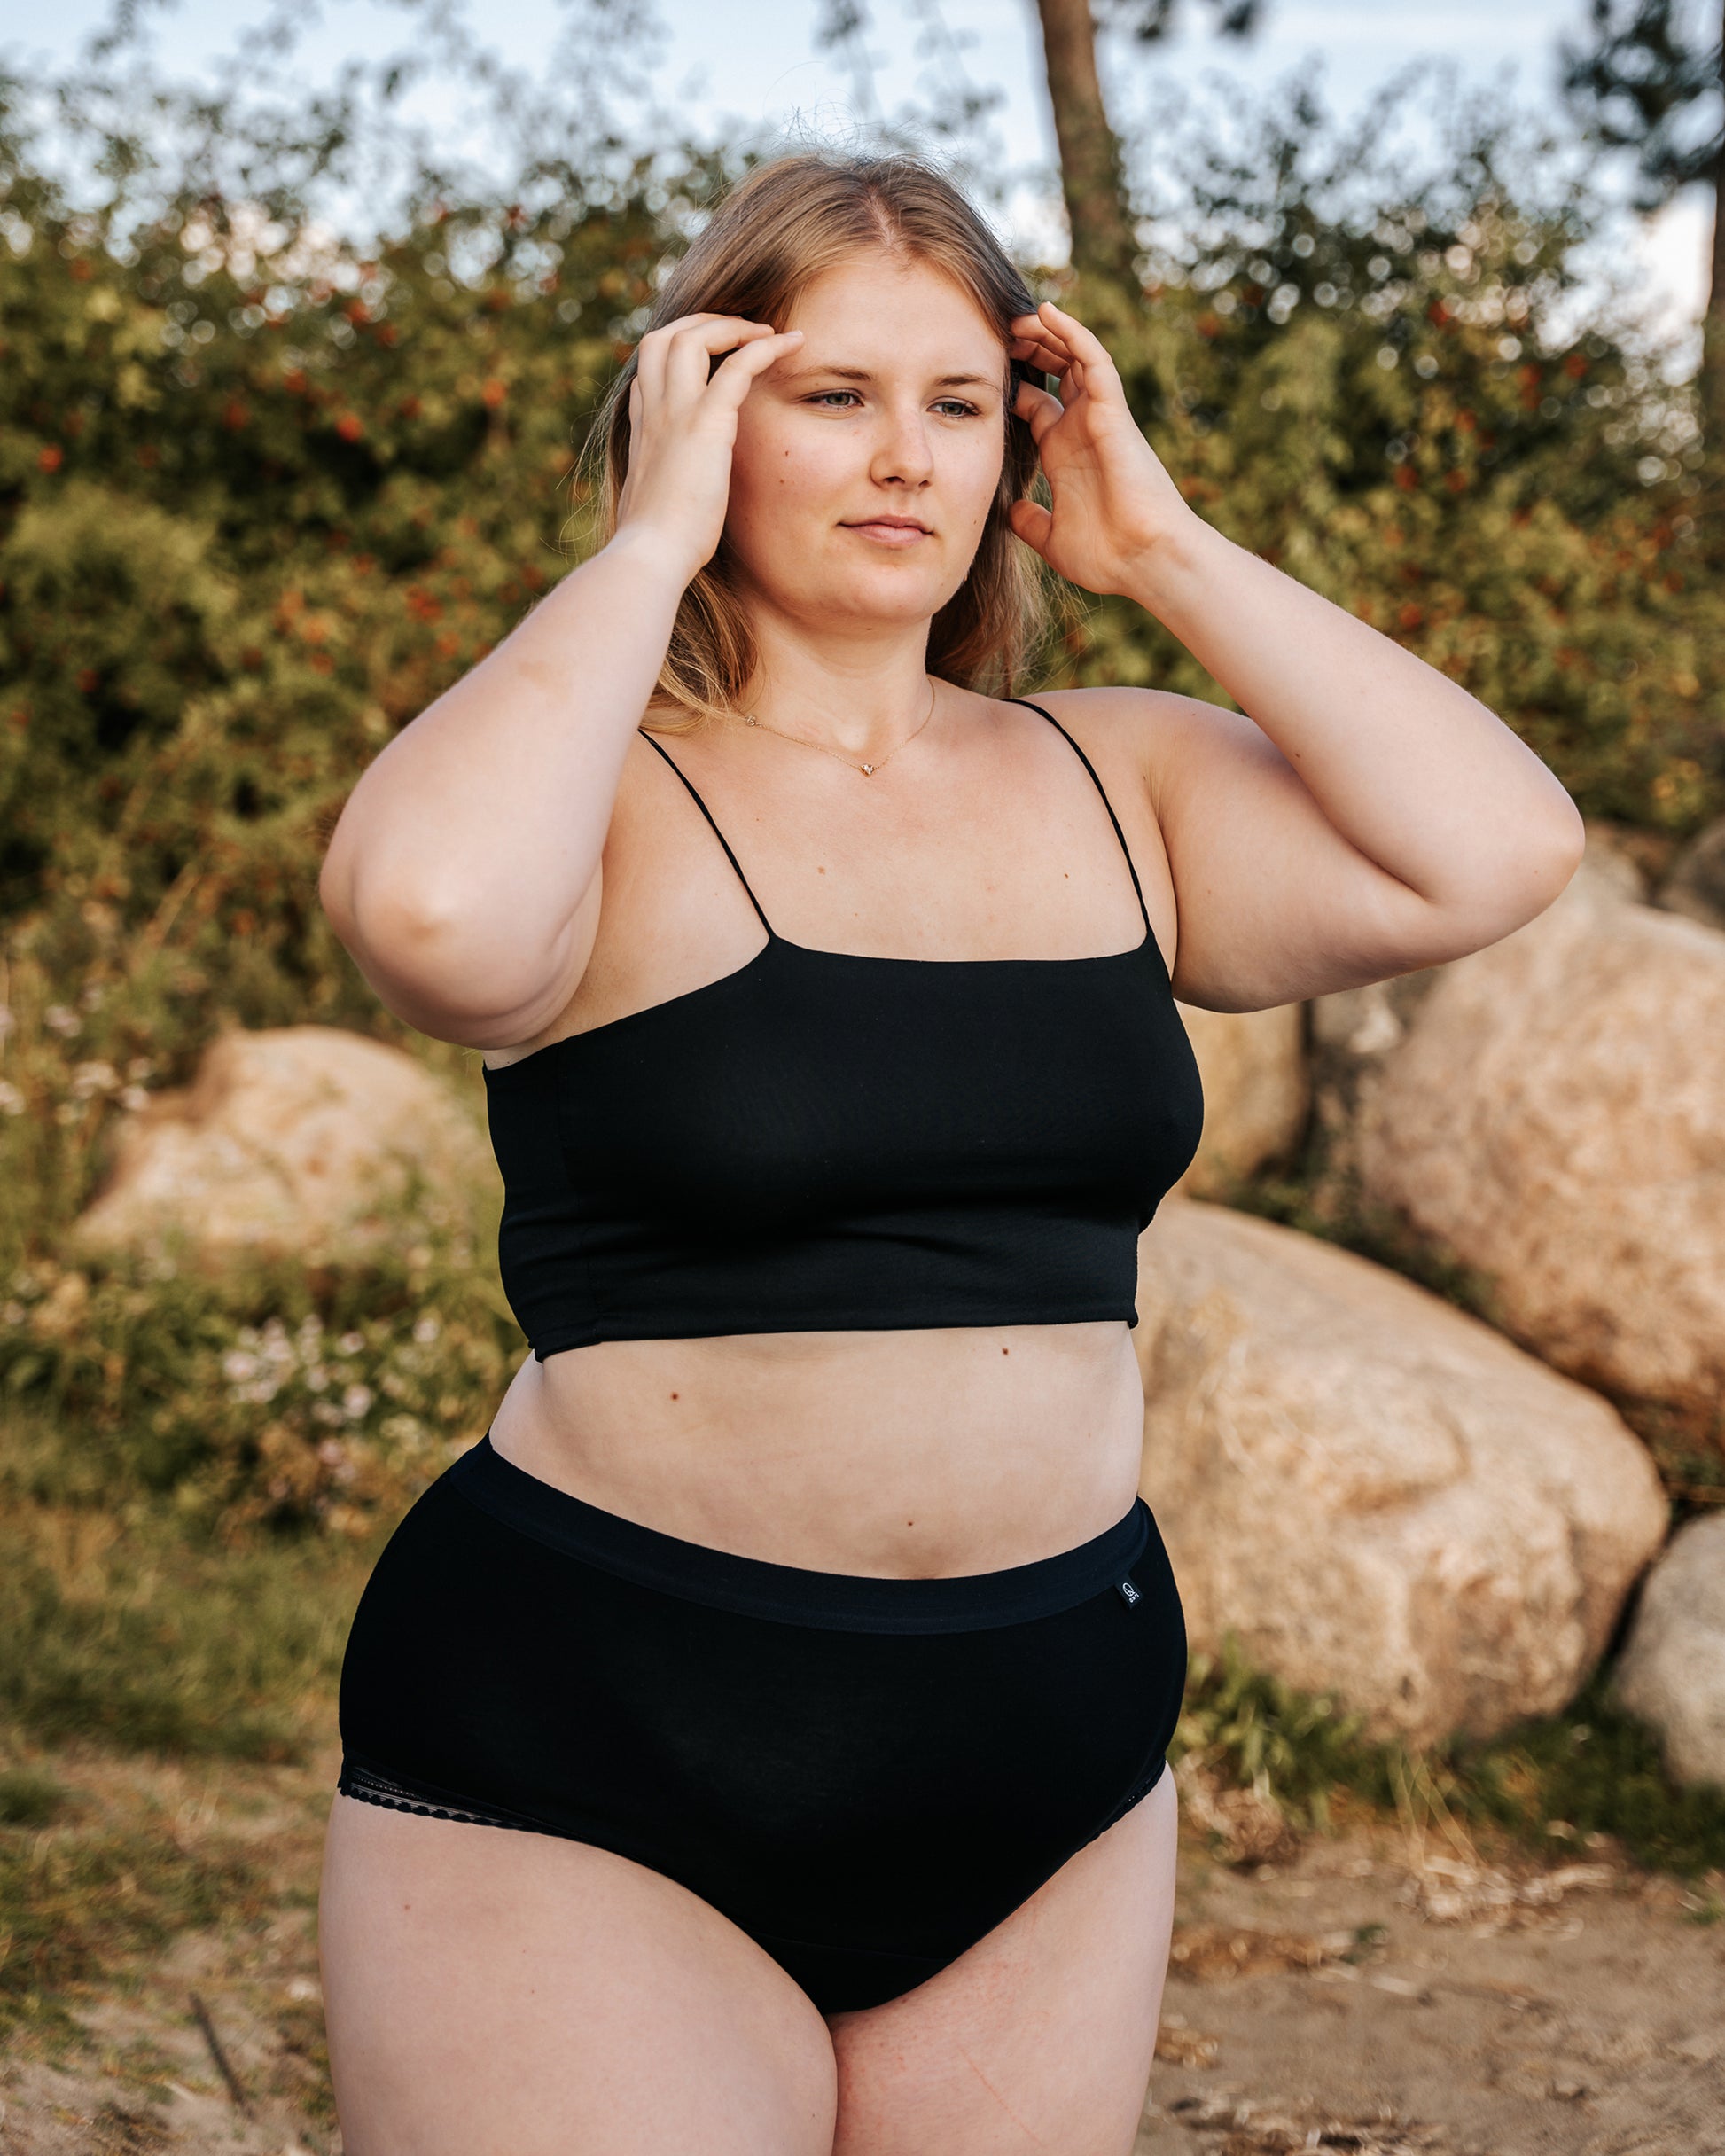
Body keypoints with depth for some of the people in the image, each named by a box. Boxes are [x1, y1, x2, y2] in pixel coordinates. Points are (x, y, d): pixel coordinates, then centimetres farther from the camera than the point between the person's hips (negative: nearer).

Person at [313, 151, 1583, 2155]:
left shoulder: (1116, 784, 7)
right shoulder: (607, 799, -7)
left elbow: (1498, 850, -6)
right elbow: (431, 912, -31)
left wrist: (1163, 548, -4)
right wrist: (651, 538, -17)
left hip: (1051, 1770, 5)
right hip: (591, 1780, -4)